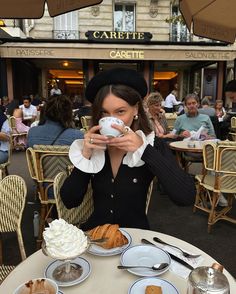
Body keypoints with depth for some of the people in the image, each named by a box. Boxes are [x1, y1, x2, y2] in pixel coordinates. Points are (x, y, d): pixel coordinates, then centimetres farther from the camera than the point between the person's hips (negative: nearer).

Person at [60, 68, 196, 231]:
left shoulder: (153, 145, -9)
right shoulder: (94, 147, -3)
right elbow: (69, 201, -7)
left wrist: (144, 150, -25)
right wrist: (85, 155, -18)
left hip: (135, 234, -1)